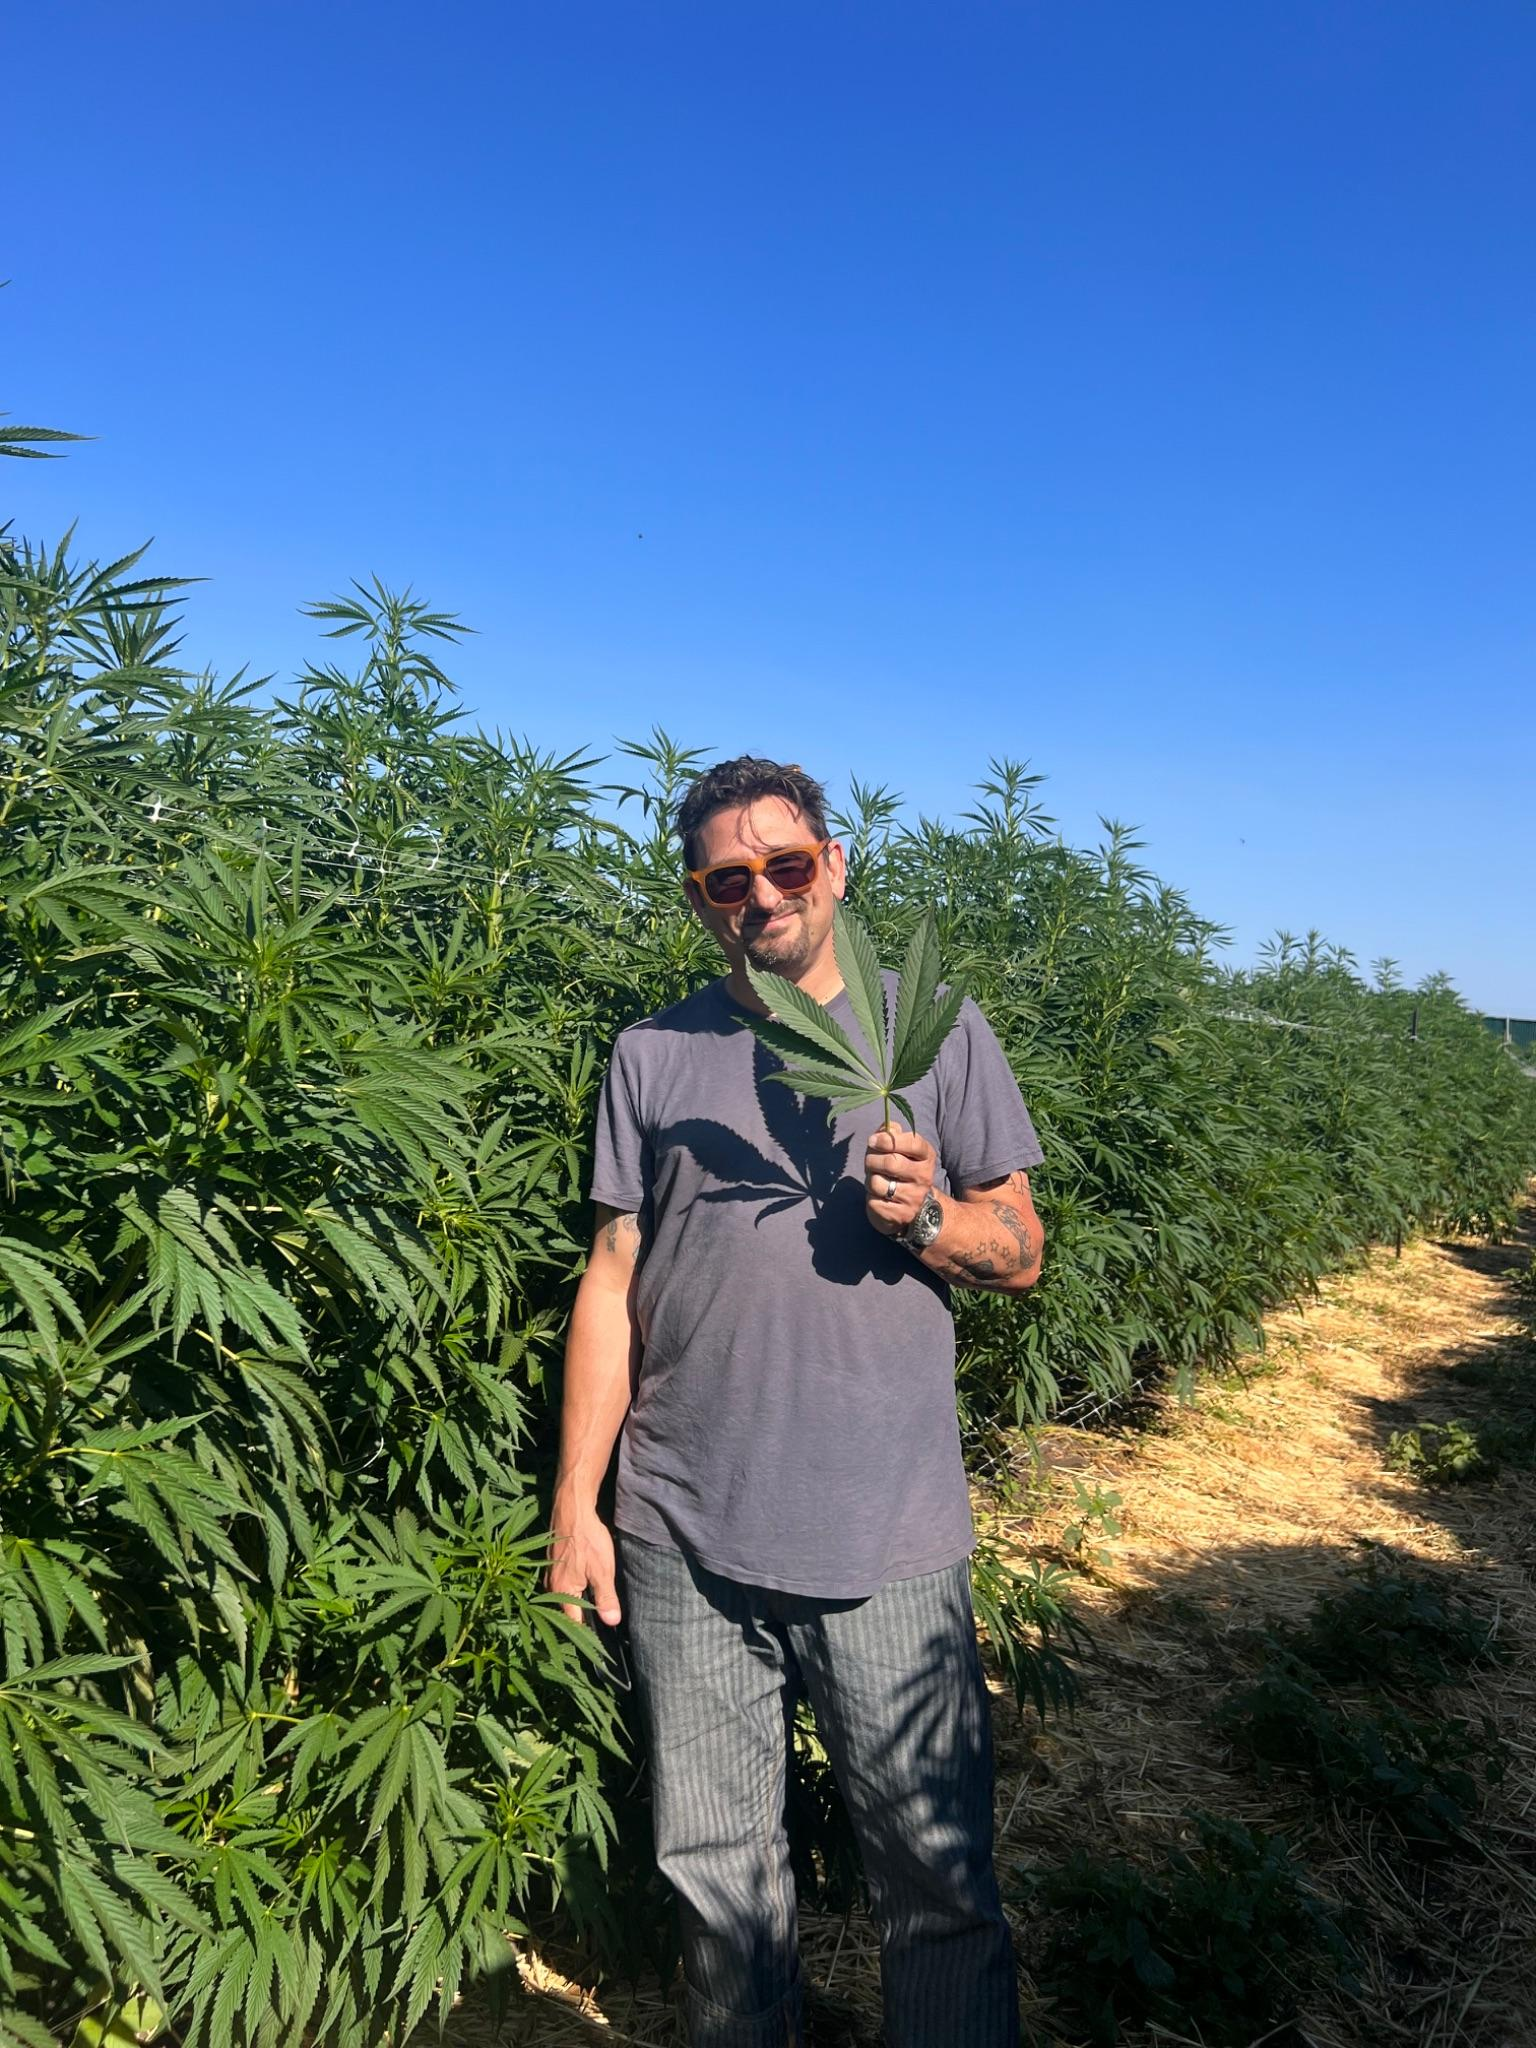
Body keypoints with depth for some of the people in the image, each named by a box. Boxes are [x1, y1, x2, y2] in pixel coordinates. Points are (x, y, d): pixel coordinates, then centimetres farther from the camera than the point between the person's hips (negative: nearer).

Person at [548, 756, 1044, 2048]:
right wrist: (576, 1503, 5)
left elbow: (1021, 1255, 5)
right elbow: (613, 1282, 7)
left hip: (890, 1539, -1)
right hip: (683, 1541, 2)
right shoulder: (653, 1055, 7)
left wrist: (928, 1215, -16)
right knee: (715, 1871, 17)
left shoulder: (936, 1026, 3)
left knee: (938, 1879, 7)